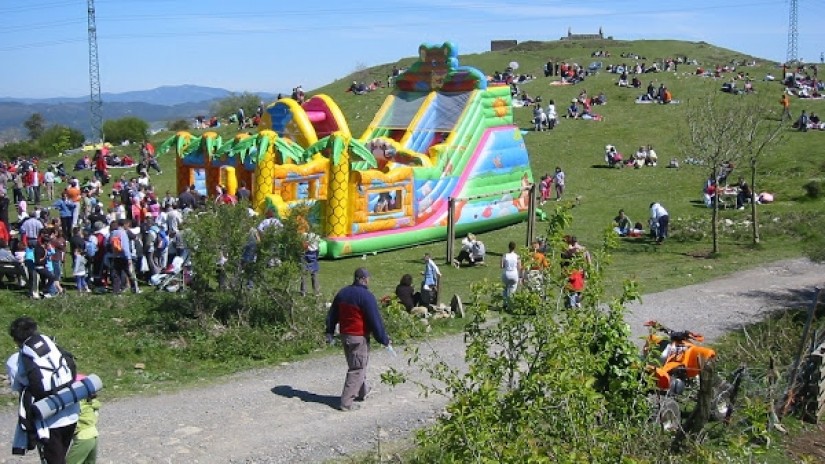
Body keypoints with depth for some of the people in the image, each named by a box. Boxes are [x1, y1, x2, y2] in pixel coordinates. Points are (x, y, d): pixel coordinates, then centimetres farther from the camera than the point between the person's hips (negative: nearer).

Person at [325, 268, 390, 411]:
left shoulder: (342, 293, 7)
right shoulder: (366, 296, -16)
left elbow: (332, 314, 14)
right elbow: (375, 320, -15)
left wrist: (330, 332, 21)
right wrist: (384, 339, -8)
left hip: (344, 335, 8)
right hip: (359, 337, -8)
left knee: (355, 365, 23)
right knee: (357, 369, -2)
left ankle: (362, 392, 37)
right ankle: (346, 402, -5)